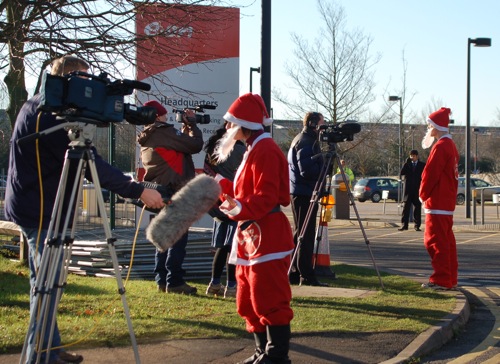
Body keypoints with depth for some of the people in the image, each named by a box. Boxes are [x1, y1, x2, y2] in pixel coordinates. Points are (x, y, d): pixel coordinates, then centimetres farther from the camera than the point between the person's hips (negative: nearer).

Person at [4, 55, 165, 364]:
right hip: (40, 209, -10)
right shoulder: (51, 115, -19)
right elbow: (92, 165, -24)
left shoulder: (37, 108, 13)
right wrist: (139, 192, -23)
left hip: (37, 207, 10)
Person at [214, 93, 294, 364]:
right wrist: (221, 184, 30)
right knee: (248, 302, 15)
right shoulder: (253, 149, 19)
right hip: (250, 237, 11)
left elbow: (266, 197, -24)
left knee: (269, 301, -7)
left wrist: (240, 208, -38)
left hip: (266, 238, -11)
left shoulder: (265, 150, -14)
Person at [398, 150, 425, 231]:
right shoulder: (407, 165, 9)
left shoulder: (422, 165, 6)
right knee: (406, 207, -1)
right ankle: (404, 225, 1)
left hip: (418, 190, -1)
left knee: (417, 208, 1)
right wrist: (406, 163, -11)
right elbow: (401, 173, -5)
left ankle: (417, 225, 5)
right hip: (408, 190, 1)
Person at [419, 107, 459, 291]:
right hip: (448, 201, 10)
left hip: (437, 202, -10)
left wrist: (423, 194, -4)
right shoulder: (451, 145, 15)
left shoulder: (440, 147, -17)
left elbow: (430, 174, -18)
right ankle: (450, 279, 19)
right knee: (447, 240, 13)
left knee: (435, 241, -7)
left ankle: (441, 280, -6)